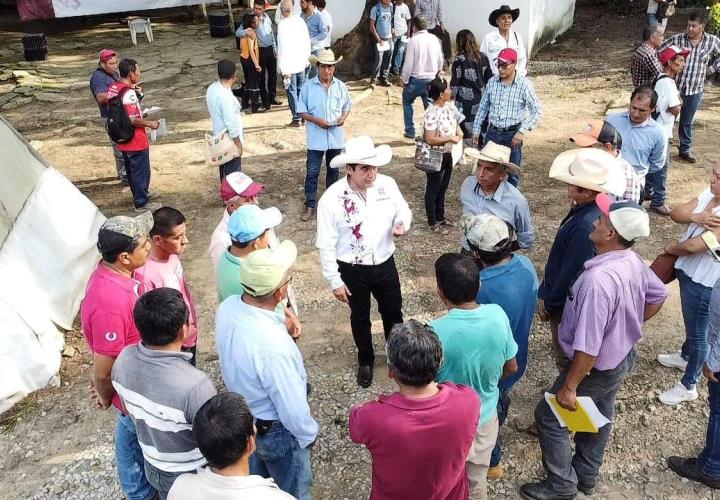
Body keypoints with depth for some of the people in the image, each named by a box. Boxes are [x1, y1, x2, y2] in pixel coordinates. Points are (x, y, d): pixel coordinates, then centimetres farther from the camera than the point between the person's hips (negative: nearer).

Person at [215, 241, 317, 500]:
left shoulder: (227, 307, -19)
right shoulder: (272, 345, -42)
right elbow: (291, 405, -27)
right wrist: (308, 434, -8)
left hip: (241, 416, 7)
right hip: (276, 431, -7)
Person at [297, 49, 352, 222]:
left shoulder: (340, 86, -1)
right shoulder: (308, 86, -7)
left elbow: (347, 106, 11)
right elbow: (301, 111, -4)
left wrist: (343, 117, -10)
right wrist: (317, 120, -19)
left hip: (335, 136, 3)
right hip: (316, 137, -2)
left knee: (333, 170, 16)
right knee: (312, 172, 2)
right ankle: (310, 205, 11)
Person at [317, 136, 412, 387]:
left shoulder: (387, 184, -12)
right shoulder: (331, 199, -22)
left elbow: (403, 210, 6)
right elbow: (326, 246, -15)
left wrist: (402, 224, -18)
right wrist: (335, 281, -12)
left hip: (385, 264, 3)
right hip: (352, 270, -3)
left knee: (393, 312, 22)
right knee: (360, 318, 20)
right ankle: (365, 361, 46)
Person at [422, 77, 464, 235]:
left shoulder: (449, 105, 0)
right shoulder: (432, 113, -25)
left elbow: (455, 120, 18)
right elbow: (430, 139, -28)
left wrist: (458, 131, -3)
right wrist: (451, 138, -23)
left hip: (448, 154, 8)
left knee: (443, 187, 21)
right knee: (433, 189, 7)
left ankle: (440, 217, 37)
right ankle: (432, 222, 21)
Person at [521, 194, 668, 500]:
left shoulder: (598, 280, -39)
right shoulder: (634, 262, -10)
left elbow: (588, 348, -34)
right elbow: (658, 297, 11)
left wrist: (569, 387, -23)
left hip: (596, 369, -9)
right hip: (623, 357, 9)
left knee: (549, 416, 11)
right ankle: (586, 475, 48)